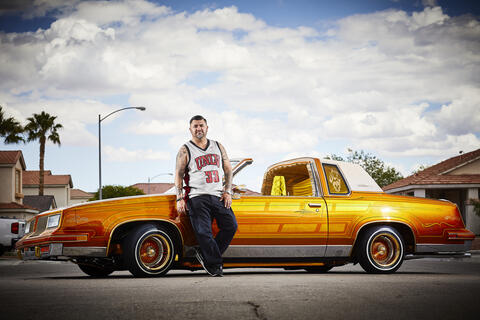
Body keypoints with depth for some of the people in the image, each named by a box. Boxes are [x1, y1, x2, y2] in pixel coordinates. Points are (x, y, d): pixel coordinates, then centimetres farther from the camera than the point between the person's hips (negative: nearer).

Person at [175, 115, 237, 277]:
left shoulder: (218, 147, 17)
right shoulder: (185, 150, 6)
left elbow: (228, 170, 16)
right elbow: (178, 175, 1)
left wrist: (227, 192, 3)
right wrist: (179, 198, -10)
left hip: (219, 196, 4)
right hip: (197, 197, -4)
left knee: (231, 226, -9)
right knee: (204, 233, -12)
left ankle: (206, 256, 3)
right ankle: (214, 264, -1)